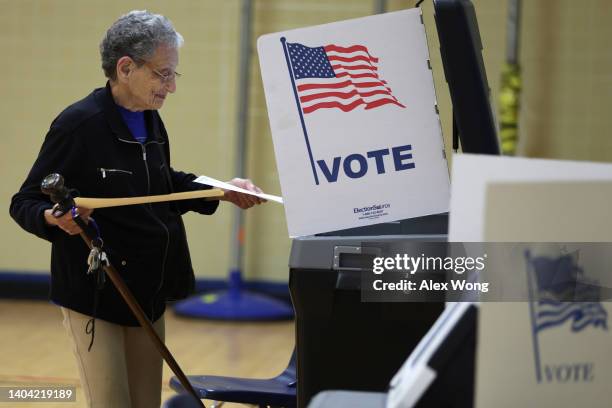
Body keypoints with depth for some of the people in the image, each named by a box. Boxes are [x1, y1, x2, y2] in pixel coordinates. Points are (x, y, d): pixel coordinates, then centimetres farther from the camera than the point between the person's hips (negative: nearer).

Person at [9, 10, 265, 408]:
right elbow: (25, 203, -16)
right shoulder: (79, 124, -18)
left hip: (148, 295, 8)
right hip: (94, 296, -8)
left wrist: (221, 191, 11)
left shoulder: (151, 122, 7)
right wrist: (55, 219, -37)